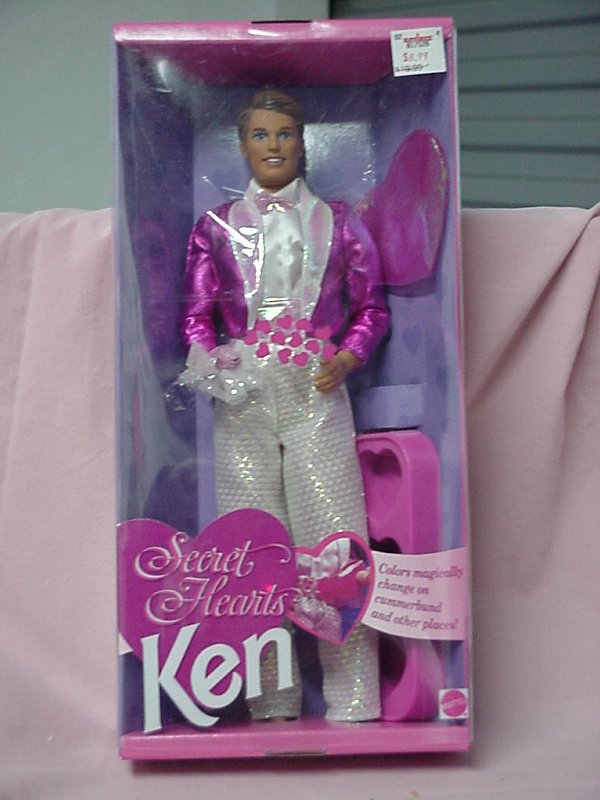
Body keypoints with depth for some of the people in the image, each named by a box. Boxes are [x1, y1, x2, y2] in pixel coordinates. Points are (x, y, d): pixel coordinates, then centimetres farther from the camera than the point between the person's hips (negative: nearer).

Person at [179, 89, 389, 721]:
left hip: (317, 400, -1)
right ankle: (270, 704, 12)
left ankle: (351, 701, 5)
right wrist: (210, 364, -7)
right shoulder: (216, 226, 14)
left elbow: (372, 307, 13)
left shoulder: (337, 221, 13)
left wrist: (346, 359, -5)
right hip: (242, 404, 1)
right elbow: (196, 315, 13)